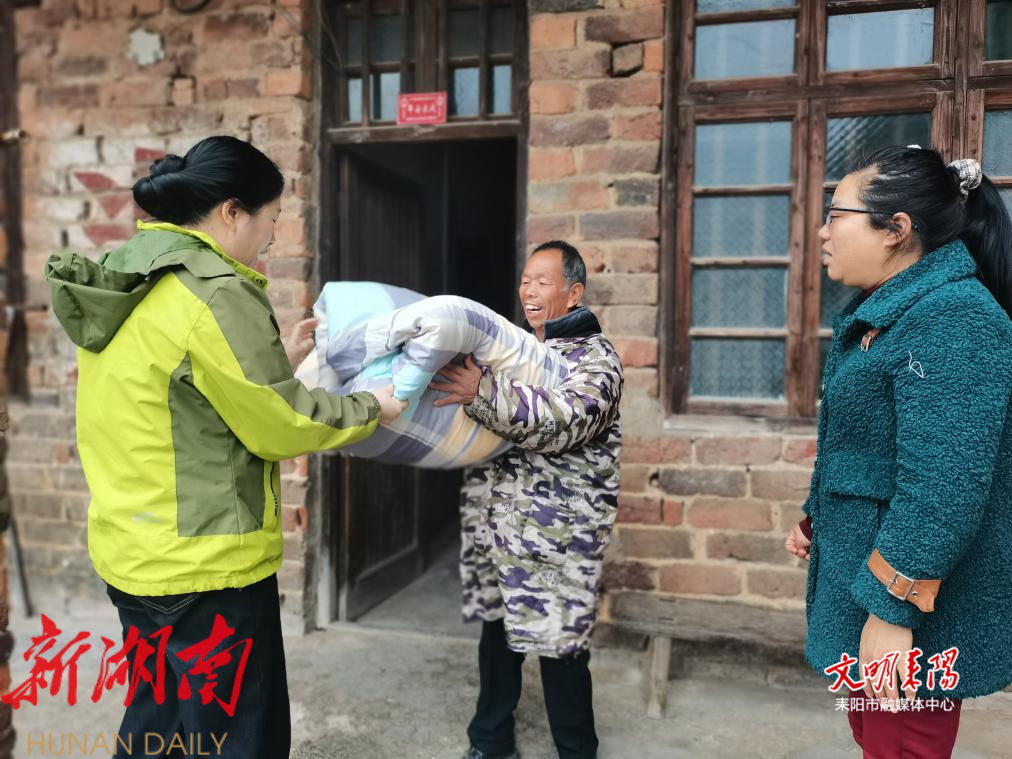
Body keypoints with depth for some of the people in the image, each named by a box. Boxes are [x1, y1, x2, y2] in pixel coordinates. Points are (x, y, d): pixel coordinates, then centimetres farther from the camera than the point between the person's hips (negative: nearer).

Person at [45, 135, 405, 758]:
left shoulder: (118, 279, 6)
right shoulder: (216, 295, -22)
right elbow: (281, 429, -16)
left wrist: (278, 361, 15)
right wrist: (372, 409, -1)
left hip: (136, 551, 9)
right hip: (208, 562, -9)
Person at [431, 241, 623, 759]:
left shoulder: (596, 359, -7)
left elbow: (562, 422, -27)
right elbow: (486, 424, 26)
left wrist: (483, 394, -35)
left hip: (556, 534, -6)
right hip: (495, 523, 7)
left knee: (558, 643, 3)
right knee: (498, 630, 17)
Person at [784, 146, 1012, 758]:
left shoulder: (952, 320, -23)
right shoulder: (887, 313, 10)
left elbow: (942, 492, -28)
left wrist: (890, 612, -25)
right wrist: (816, 520, 22)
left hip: (912, 609, -10)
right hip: (870, 573, 10)